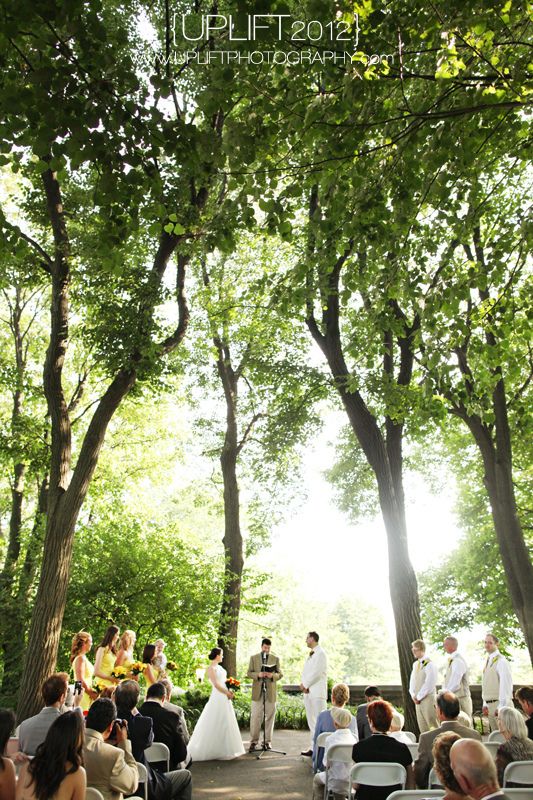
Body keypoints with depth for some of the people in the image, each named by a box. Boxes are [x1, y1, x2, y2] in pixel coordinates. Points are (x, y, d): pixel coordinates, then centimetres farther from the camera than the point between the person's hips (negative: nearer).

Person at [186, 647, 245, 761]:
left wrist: (229, 691, 3)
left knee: (226, 723, 14)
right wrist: (227, 693, -12)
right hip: (218, 698, -9)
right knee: (215, 724, -3)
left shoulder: (219, 667, 13)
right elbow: (216, 684, -19)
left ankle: (224, 749, 23)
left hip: (225, 697, 9)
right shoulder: (211, 668, -14)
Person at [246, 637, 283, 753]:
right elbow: (249, 673, 4)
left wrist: (272, 675, -14)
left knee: (270, 716, 4)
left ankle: (268, 741, 14)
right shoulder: (253, 658, 7)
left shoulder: (275, 659, 8)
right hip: (257, 691, -1)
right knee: (255, 717, -3)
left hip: (270, 691, 1)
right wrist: (258, 675, -16)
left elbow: (280, 674, 7)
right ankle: (253, 741, 5)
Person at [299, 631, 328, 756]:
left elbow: (316, 672, -17)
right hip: (308, 692, 9)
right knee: (311, 722, 12)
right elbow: (305, 672, 18)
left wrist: (305, 684, -11)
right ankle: (313, 747, 18)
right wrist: (303, 684, 0)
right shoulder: (310, 655, 19)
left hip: (317, 692, -9)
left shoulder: (321, 653, -10)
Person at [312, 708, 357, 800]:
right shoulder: (353, 738, -9)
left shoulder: (331, 739, -20)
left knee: (317, 779, 27)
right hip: (351, 781, 3)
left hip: (336, 782, -3)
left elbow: (326, 763, -13)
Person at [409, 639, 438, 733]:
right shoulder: (415, 664, 11)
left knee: (432, 724, -3)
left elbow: (429, 684, -18)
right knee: (422, 726, 12)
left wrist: (419, 697, -12)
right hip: (418, 700, 8)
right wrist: (413, 695, 1)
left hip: (428, 698, -8)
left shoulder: (429, 664, -15)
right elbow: (412, 681, 15)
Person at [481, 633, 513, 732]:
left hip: (500, 704, -8)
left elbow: (506, 685, -18)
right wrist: (485, 704, 13)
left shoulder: (501, 661, -13)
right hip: (490, 705, 8)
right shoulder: (487, 661, 13)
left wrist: (501, 707, -21)